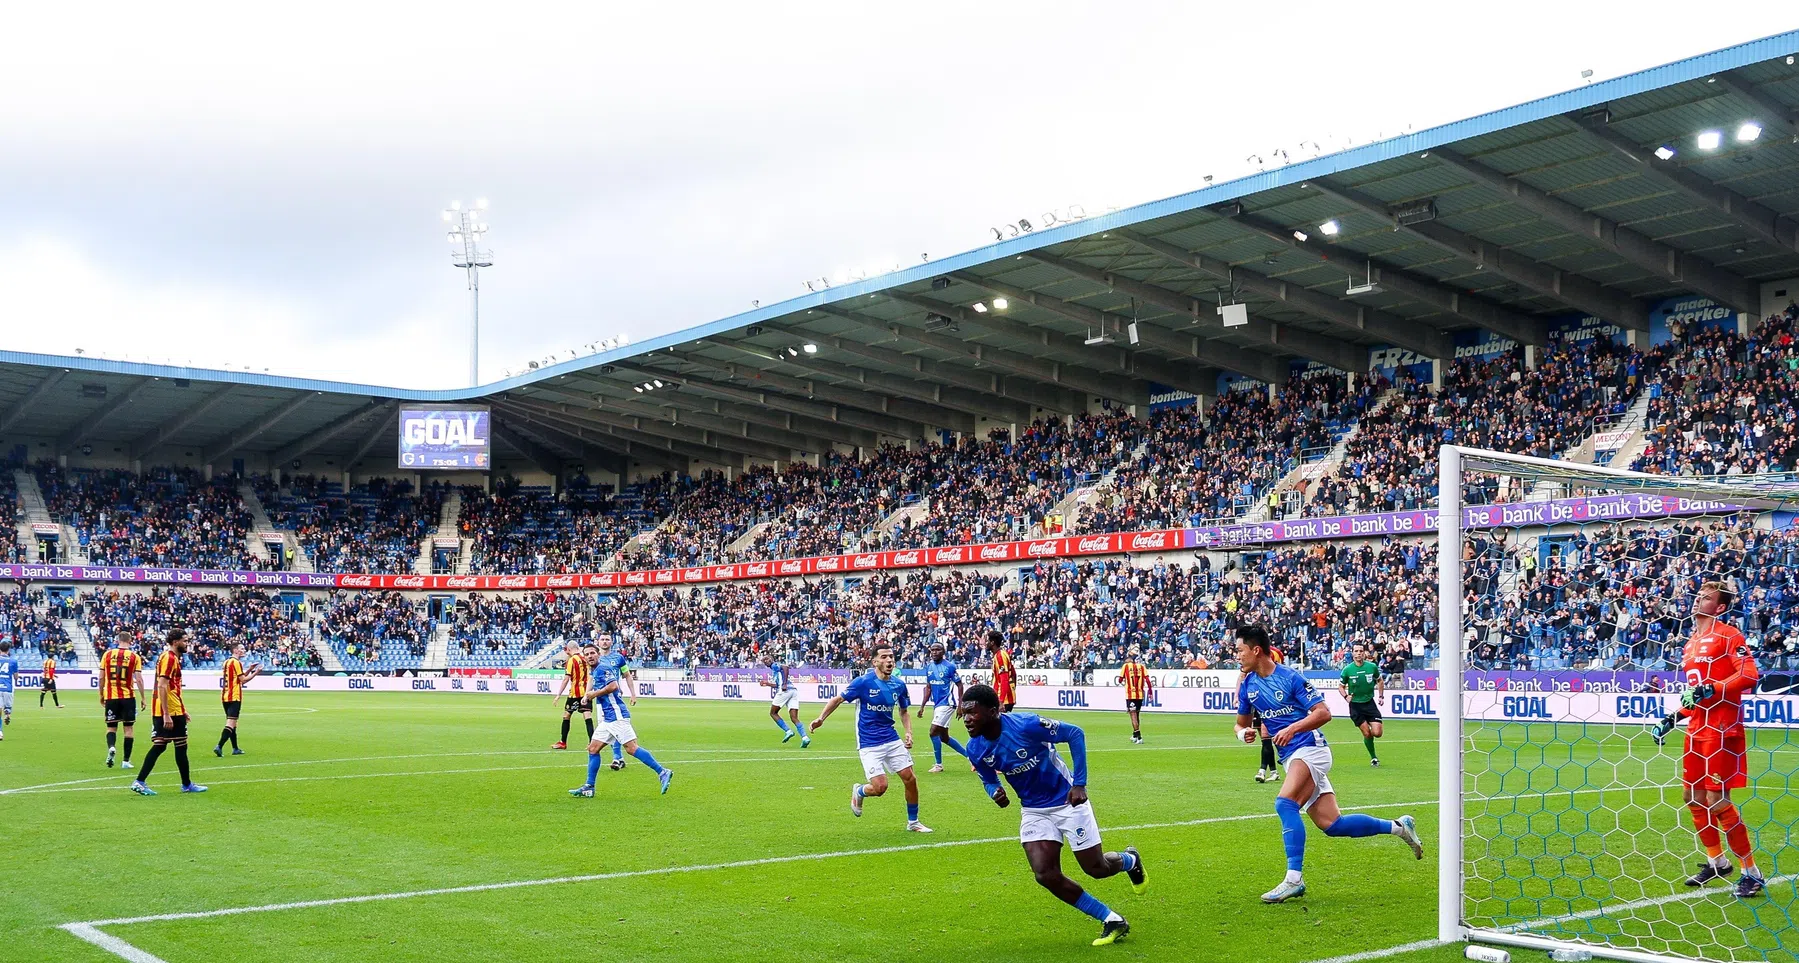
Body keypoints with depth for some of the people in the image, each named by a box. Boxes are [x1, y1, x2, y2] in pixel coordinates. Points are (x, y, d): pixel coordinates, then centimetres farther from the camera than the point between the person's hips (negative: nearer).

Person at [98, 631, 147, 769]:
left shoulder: (108, 654, 1)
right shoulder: (134, 656, -3)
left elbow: (101, 677, 4)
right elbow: (139, 679, -7)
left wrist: (101, 695, 16)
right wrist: (142, 698, 1)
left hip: (111, 696, 1)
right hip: (128, 696, -1)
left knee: (111, 727, 12)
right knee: (129, 728, 8)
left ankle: (111, 747, -18)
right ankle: (126, 761, 8)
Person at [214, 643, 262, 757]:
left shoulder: (227, 662, 16)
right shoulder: (236, 662, -11)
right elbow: (243, 680, -12)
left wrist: (249, 670, 17)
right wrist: (255, 672, -5)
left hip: (225, 696, 9)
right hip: (234, 697, -9)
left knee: (232, 723, 15)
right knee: (231, 723, -11)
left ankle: (235, 749, 21)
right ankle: (219, 747, -21)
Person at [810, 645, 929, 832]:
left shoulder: (899, 685, 2)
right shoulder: (864, 682, -13)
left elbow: (904, 711, 17)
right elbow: (838, 699, -5)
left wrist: (908, 732, 1)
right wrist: (821, 718, -17)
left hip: (892, 740, 5)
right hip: (869, 745, -5)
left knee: (910, 779, 0)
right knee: (880, 787, -14)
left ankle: (913, 822, 20)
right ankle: (858, 791, 22)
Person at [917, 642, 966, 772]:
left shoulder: (949, 666, -12)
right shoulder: (929, 667, 8)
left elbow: (959, 685, -8)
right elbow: (928, 688, 15)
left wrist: (960, 705, -13)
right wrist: (922, 706, 11)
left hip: (947, 703, -8)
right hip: (937, 704, 8)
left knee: (933, 732, -12)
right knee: (944, 737, 12)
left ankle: (939, 764, 0)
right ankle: (969, 755, 25)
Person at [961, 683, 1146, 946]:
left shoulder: (1025, 725, -29)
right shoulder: (976, 749, -11)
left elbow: (1075, 733, -18)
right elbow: (989, 781, 8)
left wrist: (1079, 784, -21)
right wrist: (995, 793, -17)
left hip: (1067, 801, -5)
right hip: (1033, 811, 5)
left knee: (1096, 868, 2)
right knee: (1046, 875, -12)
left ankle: (1129, 860, 42)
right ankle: (1112, 921, 6)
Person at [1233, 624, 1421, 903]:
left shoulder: (1290, 677, -12)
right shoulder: (1248, 685, 7)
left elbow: (1323, 713, -15)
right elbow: (1241, 723, 17)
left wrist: (1293, 728, -27)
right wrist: (1243, 733, -6)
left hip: (1310, 748, -7)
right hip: (1291, 758, 7)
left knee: (1284, 803, -27)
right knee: (1330, 824, 2)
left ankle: (1294, 879, -25)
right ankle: (1398, 827, 20)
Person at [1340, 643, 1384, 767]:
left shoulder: (1372, 667, -4)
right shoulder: (1347, 670, -7)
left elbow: (1380, 681, 14)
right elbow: (1342, 686, 6)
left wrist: (1380, 696, 7)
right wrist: (1346, 696, -13)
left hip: (1370, 703, 1)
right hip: (1355, 705, -1)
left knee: (1377, 733, -10)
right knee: (1367, 733, -5)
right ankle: (1373, 757, 16)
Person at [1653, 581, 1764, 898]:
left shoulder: (1728, 635, -8)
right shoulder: (1690, 643, 18)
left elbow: (1750, 674, -20)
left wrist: (1708, 689, -24)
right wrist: (1671, 719, 20)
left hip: (1722, 730, -9)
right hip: (1697, 729, 9)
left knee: (1717, 801, -10)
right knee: (1692, 796, 11)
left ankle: (1752, 872, 1)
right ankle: (1717, 861, 26)